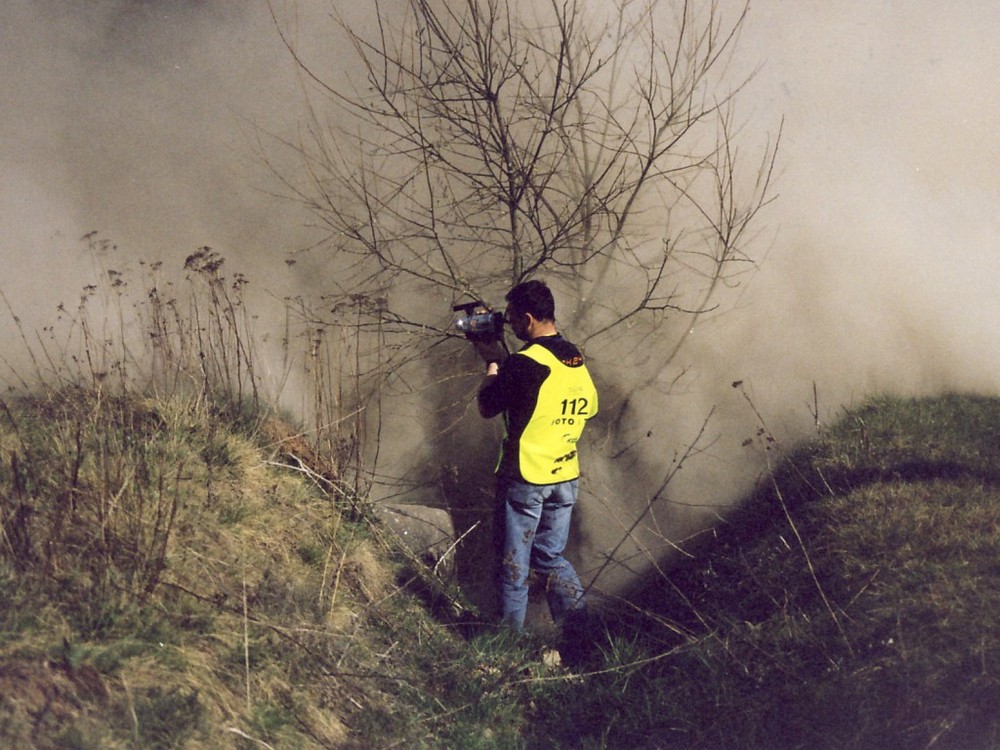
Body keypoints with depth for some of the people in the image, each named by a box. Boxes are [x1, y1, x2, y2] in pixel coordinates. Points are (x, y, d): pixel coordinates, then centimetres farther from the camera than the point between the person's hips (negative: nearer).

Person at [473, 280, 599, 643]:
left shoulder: (524, 363, -19)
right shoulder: (576, 360, 4)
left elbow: (486, 407, -9)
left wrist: (493, 363, 8)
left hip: (524, 478, -7)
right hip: (565, 478, 7)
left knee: (514, 565, 7)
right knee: (552, 557, 18)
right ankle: (580, 628, 12)